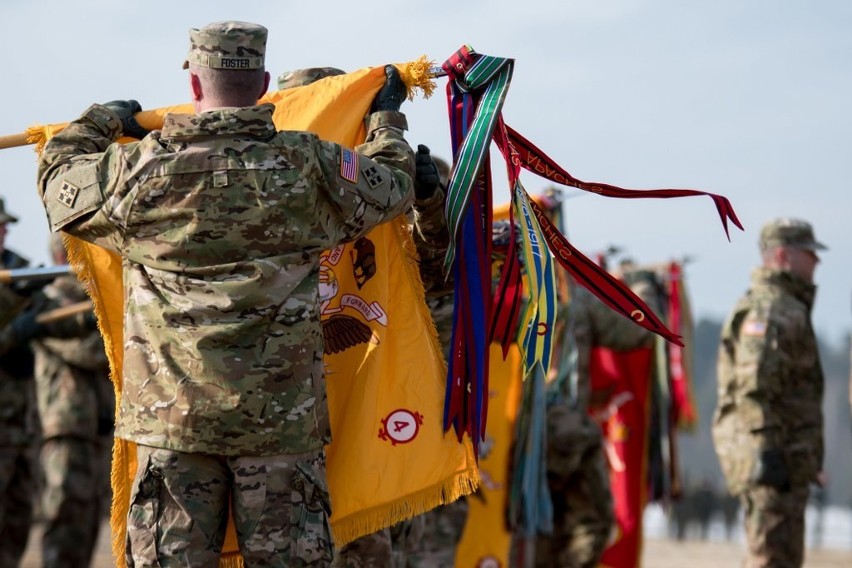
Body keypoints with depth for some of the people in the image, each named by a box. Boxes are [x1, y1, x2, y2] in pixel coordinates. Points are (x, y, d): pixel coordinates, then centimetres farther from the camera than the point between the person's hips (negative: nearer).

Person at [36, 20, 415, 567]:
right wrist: (388, 116, 34)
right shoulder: (308, 166, -3)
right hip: (280, 417, 0)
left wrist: (102, 120, 35)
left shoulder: (139, 169, -3)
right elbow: (392, 185, 15)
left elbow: (59, 177, 17)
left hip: (173, 414, 0)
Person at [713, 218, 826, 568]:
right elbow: (754, 388, -23)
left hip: (788, 458, 11)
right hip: (774, 455, -11)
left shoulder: (789, 308, 21)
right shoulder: (768, 309, -14)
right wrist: (767, 451, -26)